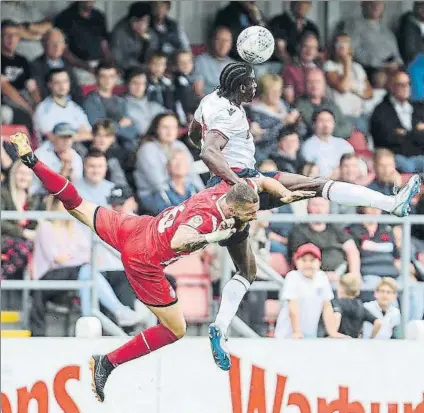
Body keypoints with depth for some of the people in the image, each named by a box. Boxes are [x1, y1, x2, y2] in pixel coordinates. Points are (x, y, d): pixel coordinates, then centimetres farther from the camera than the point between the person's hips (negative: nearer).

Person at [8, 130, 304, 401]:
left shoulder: (226, 191, -8)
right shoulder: (205, 217, -32)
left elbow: (260, 181, 10)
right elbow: (177, 242, -49)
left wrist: (286, 195, -4)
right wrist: (212, 237, -56)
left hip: (133, 228, 8)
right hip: (144, 261, -8)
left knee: (78, 207, 25)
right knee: (176, 330, 1)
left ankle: (32, 160, 28)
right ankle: (108, 363, 5)